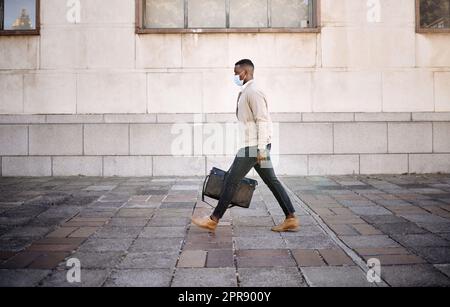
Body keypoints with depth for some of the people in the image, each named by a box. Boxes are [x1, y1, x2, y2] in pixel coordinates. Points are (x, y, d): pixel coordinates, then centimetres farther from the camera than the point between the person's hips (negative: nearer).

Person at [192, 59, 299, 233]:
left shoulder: (253, 92, -13)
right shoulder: (246, 92, 19)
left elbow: (262, 121, -20)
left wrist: (261, 149, -23)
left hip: (254, 146, -10)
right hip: (252, 146, 10)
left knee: (232, 180, -4)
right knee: (271, 181, 9)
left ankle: (213, 220, 5)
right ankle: (291, 219, 12)